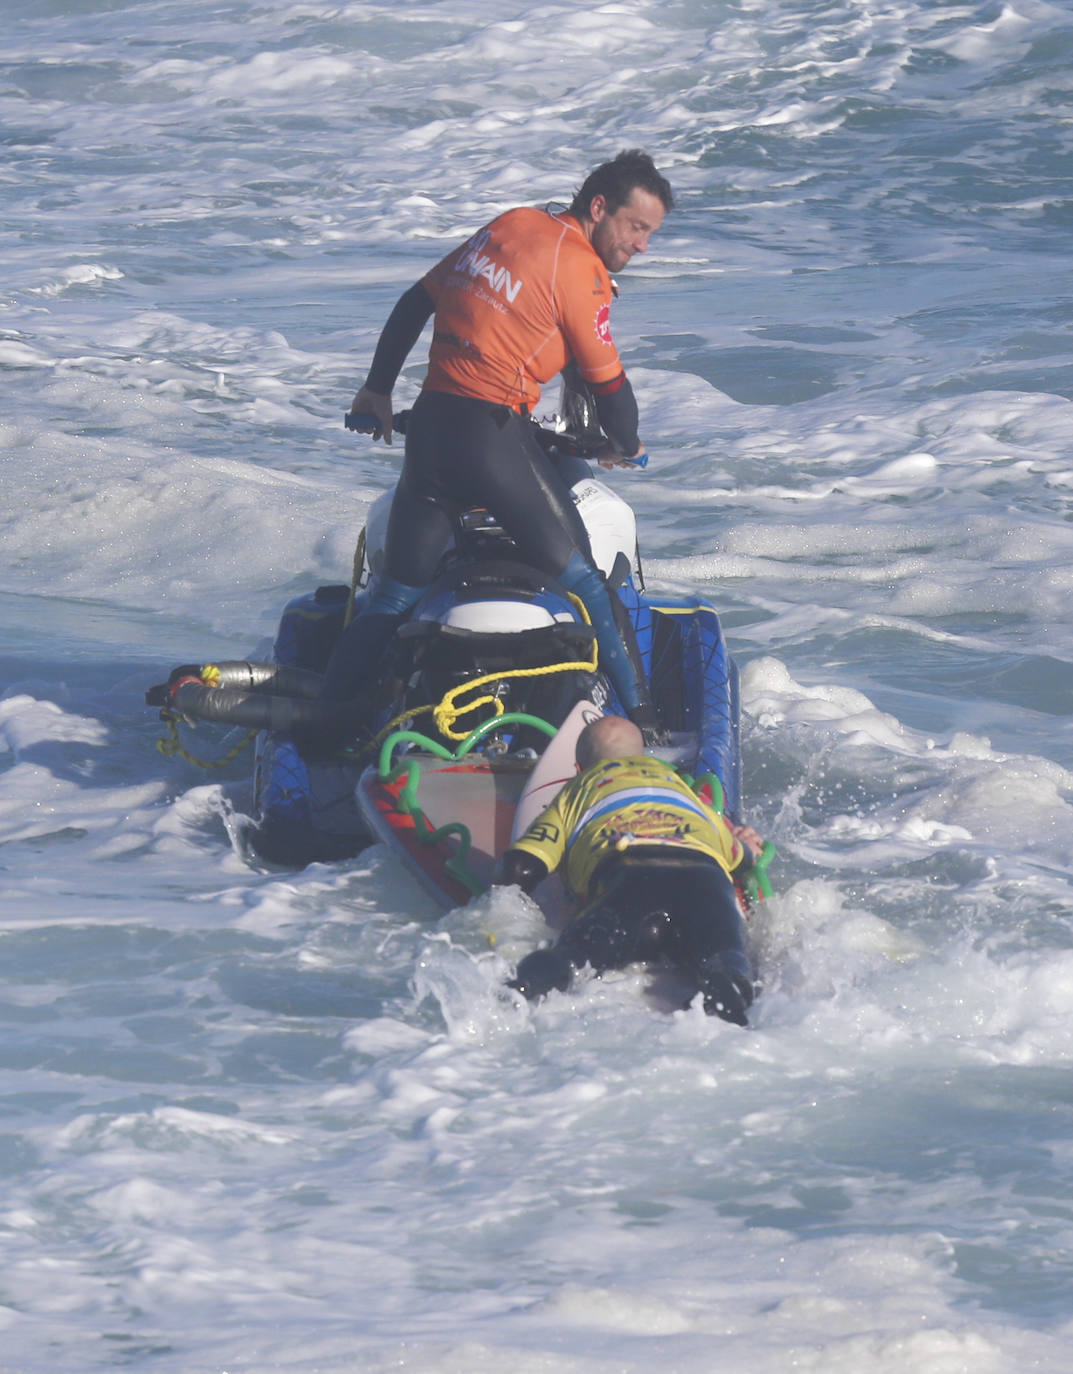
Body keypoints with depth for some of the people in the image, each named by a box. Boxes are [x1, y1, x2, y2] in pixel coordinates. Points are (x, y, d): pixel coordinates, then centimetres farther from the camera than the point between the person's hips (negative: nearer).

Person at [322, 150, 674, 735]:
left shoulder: (510, 224, 15)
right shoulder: (578, 270, -6)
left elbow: (414, 303, 21)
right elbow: (609, 383, -1)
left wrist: (378, 389, 30)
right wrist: (625, 446, 20)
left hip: (427, 424, 7)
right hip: (492, 430, -7)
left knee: (395, 592, 11)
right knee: (583, 580, 2)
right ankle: (639, 716, 3)